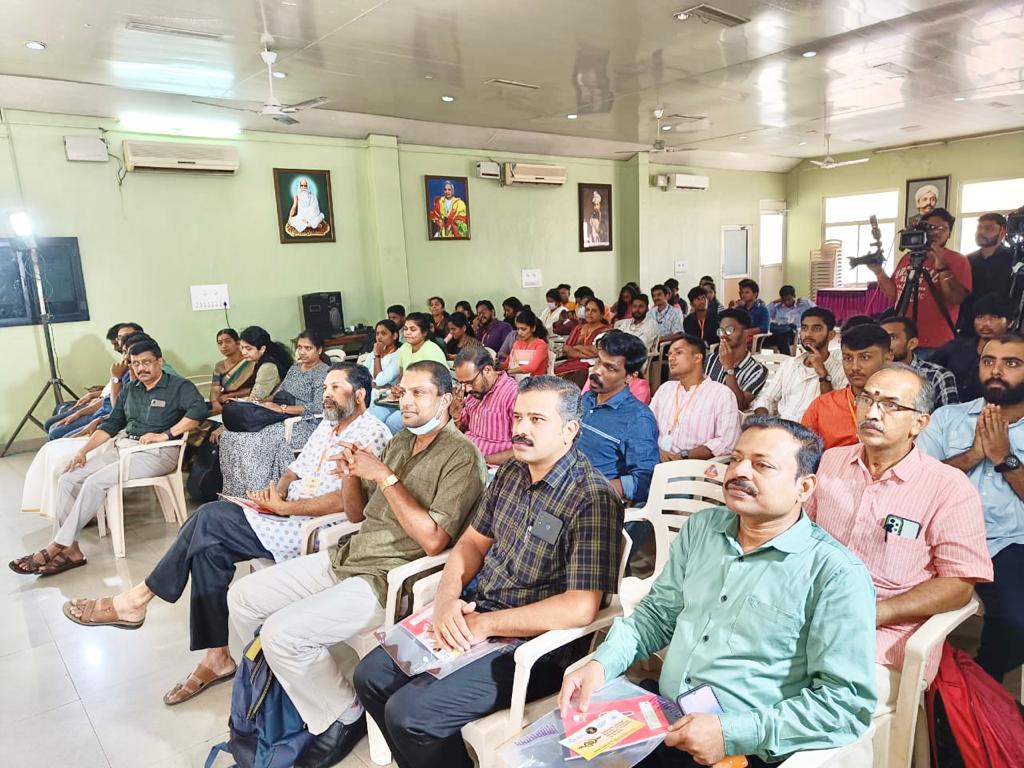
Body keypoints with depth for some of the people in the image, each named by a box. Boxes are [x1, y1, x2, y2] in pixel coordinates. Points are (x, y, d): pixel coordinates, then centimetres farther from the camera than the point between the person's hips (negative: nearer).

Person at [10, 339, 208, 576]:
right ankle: (70, 550, -14)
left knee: (96, 482, -25)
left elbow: (199, 410, -23)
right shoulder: (129, 390, 19)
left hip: (158, 452, -8)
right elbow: (111, 423, 19)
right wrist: (83, 451, 7)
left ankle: (57, 546, -15)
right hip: (124, 447, 8)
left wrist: (166, 434, -24)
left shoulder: (179, 386, -4)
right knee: (68, 479, -9)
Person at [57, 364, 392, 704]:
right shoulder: (326, 425, 19)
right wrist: (278, 490, -1)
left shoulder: (372, 433, -12)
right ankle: (216, 657, -4)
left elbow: (346, 501, -22)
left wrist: (283, 506, -16)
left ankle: (137, 600, 1)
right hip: (287, 513, 9)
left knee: (210, 518, -16)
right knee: (209, 547, -12)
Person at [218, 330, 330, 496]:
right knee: (230, 434, -12)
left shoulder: (324, 372, -5)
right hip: (282, 420, 8)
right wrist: (261, 402, 2)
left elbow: (318, 407, -16)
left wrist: (281, 409, -19)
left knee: (255, 441, -29)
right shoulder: (295, 368, 21)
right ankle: (235, 494, -9)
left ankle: (254, 494, -19)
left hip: (304, 424, -8)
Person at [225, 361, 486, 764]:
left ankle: (345, 716, 3)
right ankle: (290, 682, 26)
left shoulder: (462, 455, -13)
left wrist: (385, 477, -21)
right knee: (242, 596, 6)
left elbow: (433, 540, -22)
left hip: (391, 579, -8)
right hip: (346, 556, 9)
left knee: (283, 632, -21)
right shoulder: (399, 441, 13)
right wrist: (349, 475, -5)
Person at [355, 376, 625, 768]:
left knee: (409, 713, -17)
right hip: (472, 616, 8)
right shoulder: (511, 472, 4)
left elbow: (581, 608, -26)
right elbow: (472, 542, 11)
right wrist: (447, 599, -8)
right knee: (371, 676, 6)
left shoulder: (593, 499, -21)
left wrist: (487, 624, -21)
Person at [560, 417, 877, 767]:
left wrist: (732, 733, -21)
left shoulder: (837, 574, -12)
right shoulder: (701, 528, 6)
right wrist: (601, 664, -3)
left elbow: (848, 701, -15)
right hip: (655, 724, 5)